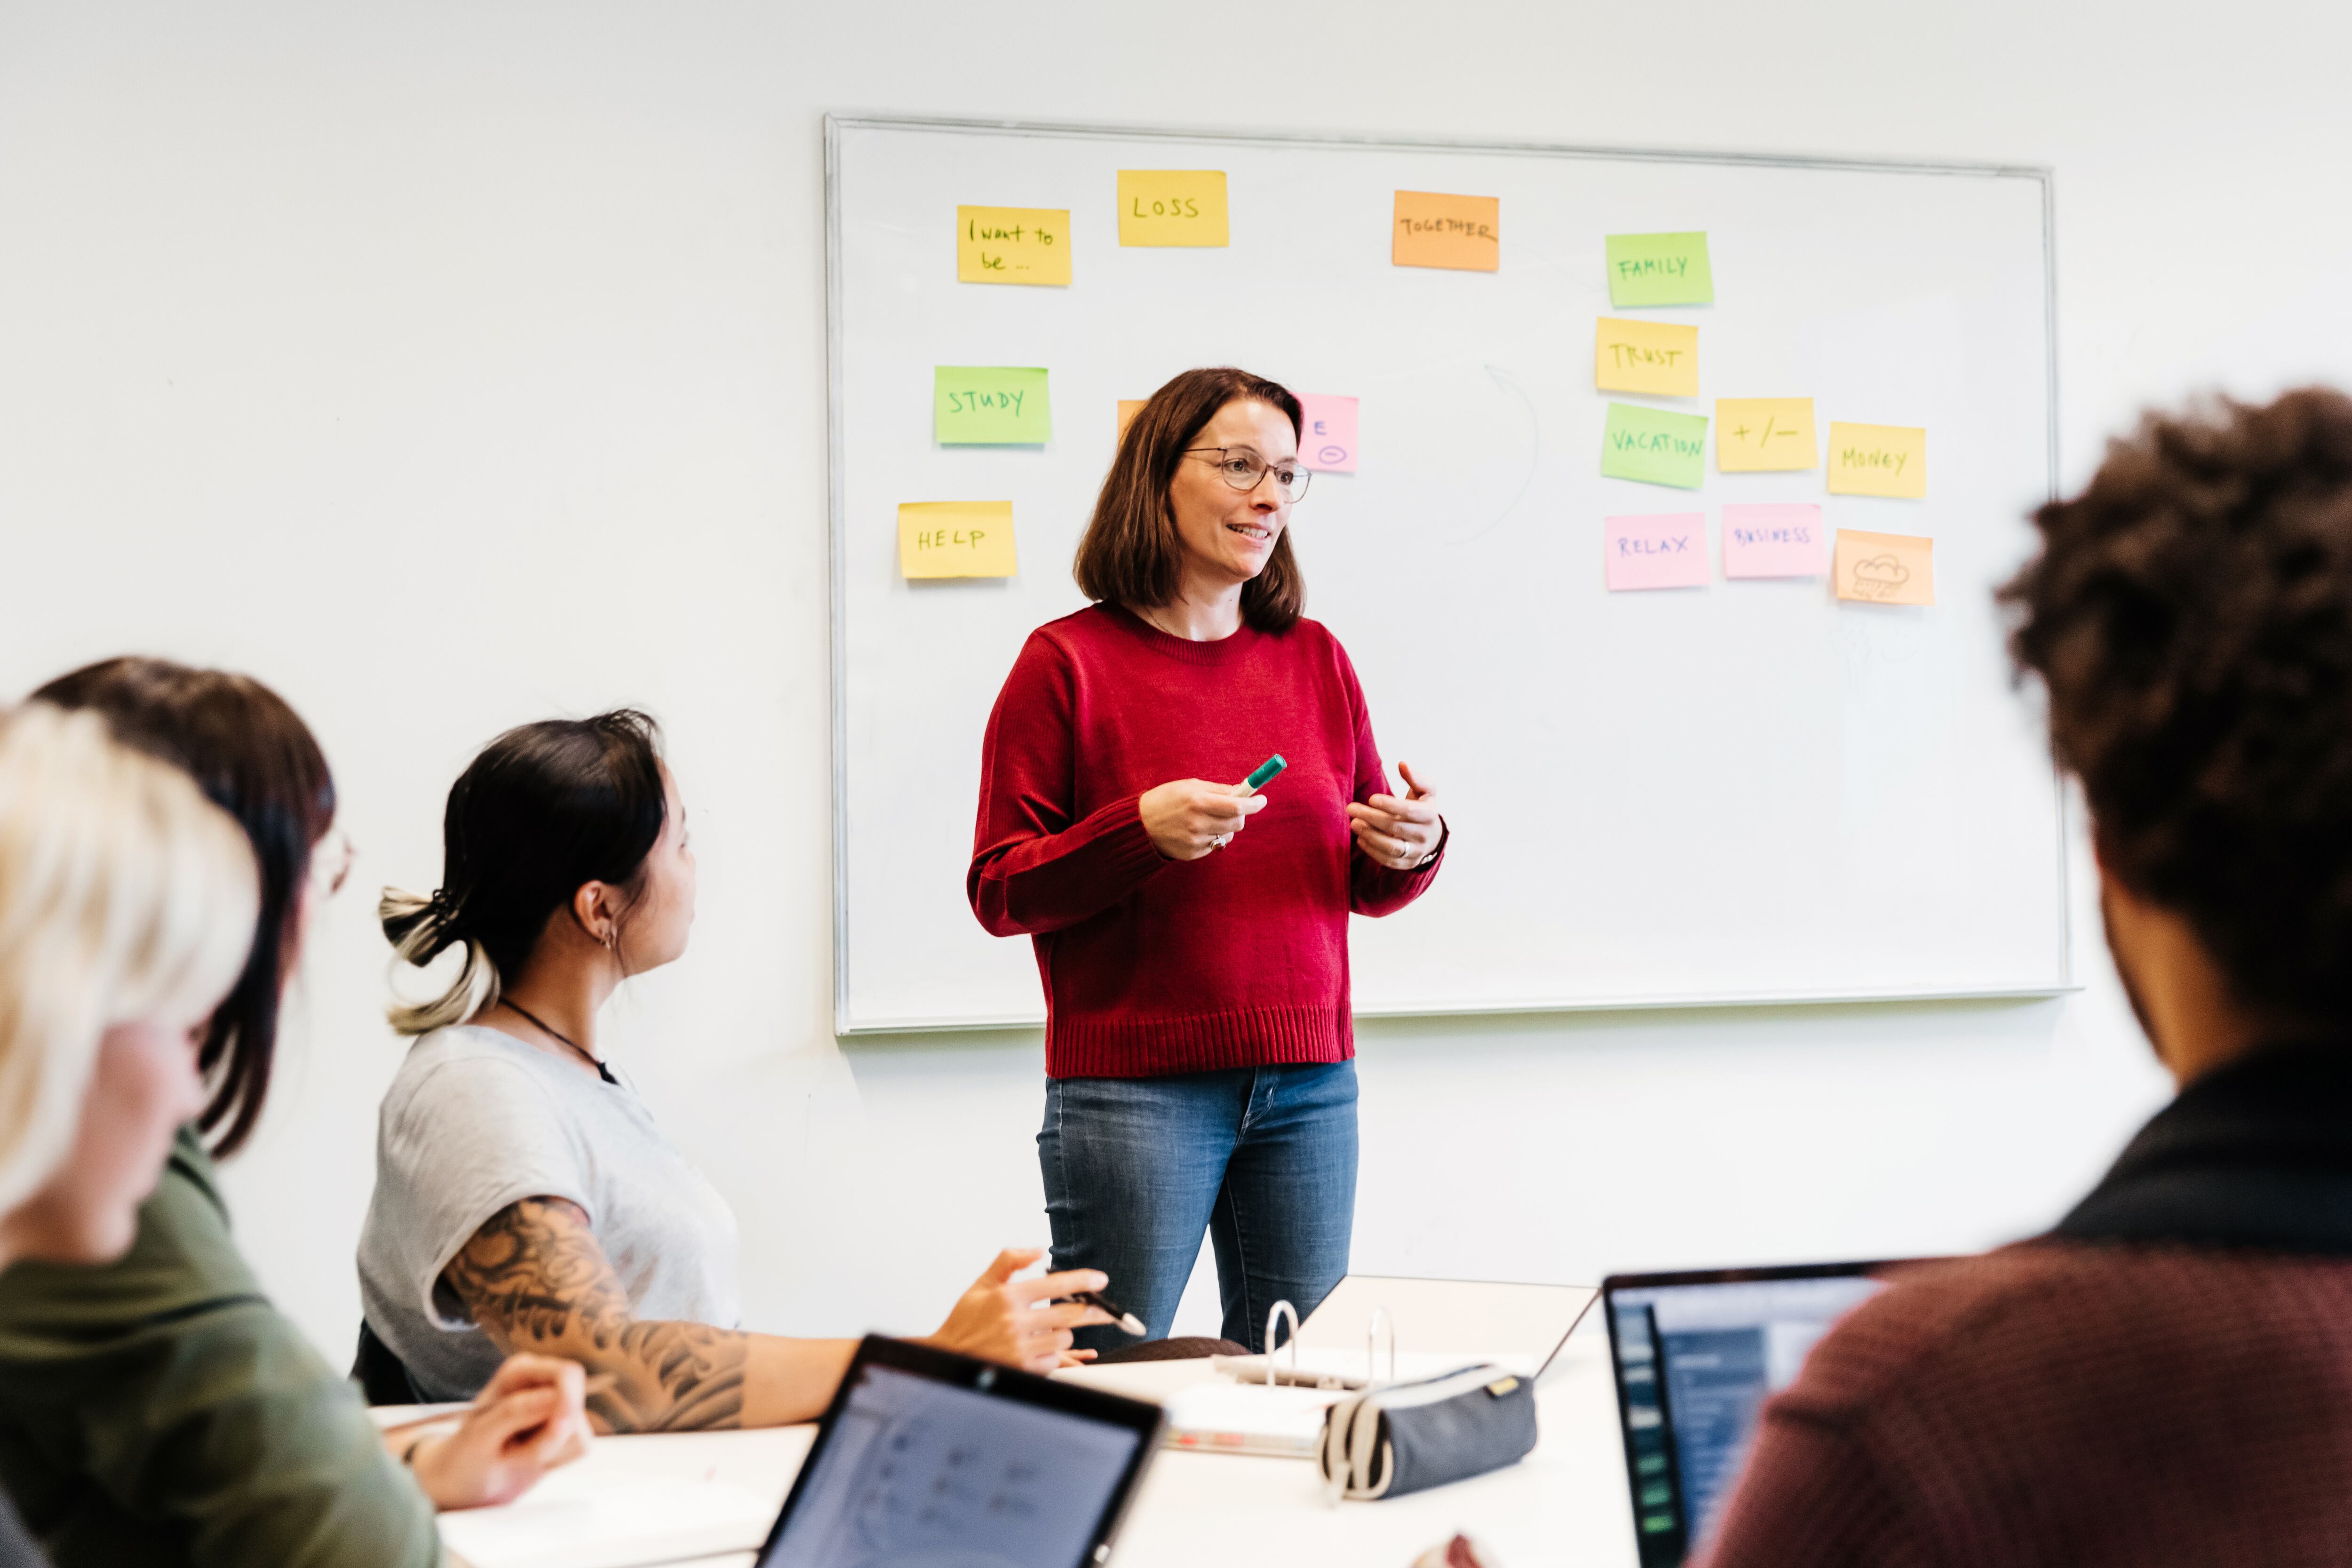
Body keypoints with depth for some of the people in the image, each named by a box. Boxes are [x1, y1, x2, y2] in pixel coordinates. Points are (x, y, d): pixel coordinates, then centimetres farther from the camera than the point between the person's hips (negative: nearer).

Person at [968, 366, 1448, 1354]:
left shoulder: (1315, 659, 11)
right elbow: (1000, 892, -6)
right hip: (1131, 1084, -4)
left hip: (1308, 1084, 4)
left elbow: (1365, 887, 17)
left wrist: (1414, 848, -5)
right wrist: (1142, 829, -20)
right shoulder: (1069, 662, -2)